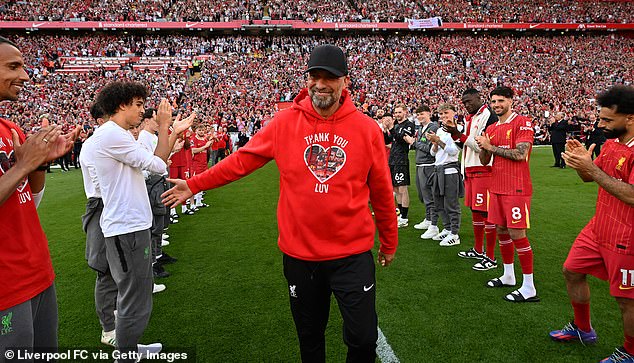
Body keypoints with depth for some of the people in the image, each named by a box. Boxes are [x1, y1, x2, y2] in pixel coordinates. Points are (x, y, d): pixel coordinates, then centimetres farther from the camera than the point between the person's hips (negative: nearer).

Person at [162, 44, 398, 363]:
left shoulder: (366, 128, -6)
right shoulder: (284, 122, -4)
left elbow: (381, 191, 2)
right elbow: (242, 160, 5)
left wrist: (389, 242, 11)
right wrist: (195, 185, 6)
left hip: (353, 255, -1)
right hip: (299, 254, 1)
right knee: (309, 337, 20)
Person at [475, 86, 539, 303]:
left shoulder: (522, 123, -7)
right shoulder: (491, 129, 14)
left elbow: (520, 154, -19)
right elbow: (484, 161, 14)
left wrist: (491, 146, -13)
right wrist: (483, 148, -7)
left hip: (516, 189, -7)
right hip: (496, 187, 7)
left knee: (517, 233, -7)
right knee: (501, 230, 13)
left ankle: (529, 288, 3)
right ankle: (508, 276, 28)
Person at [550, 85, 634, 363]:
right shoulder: (611, 143, 6)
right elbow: (588, 177, 14)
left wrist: (591, 169, -27)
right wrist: (580, 159, -7)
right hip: (598, 228, 9)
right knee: (572, 271, 17)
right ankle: (582, 329, 38)